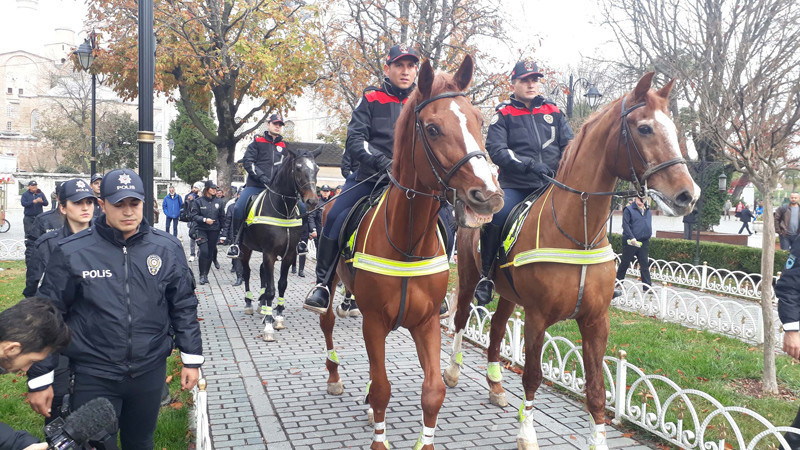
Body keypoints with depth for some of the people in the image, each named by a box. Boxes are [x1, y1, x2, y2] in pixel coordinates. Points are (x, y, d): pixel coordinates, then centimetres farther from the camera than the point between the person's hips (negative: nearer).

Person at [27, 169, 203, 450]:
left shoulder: (167, 248, -3)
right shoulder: (71, 252, -10)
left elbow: (184, 306, 5)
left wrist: (191, 360, 5)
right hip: (93, 377, -2)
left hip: (150, 372, 3)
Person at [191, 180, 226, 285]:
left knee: (210, 253, 7)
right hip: (201, 230, -3)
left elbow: (222, 217, 9)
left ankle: (206, 274, 20)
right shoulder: (199, 201, -2)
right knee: (204, 252, -14)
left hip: (214, 230, 3)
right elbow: (194, 216, -4)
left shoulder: (219, 202, 5)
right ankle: (202, 275, -5)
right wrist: (204, 220, -20)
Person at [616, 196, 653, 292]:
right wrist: (632, 238, -20)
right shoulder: (629, 209, -5)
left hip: (644, 242, 5)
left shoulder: (648, 211, 12)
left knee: (645, 264, 4)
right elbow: (625, 225, -13)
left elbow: (649, 225, 22)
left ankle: (647, 286, 6)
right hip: (630, 242, -4)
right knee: (625, 263, 5)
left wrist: (648, 236, 12)